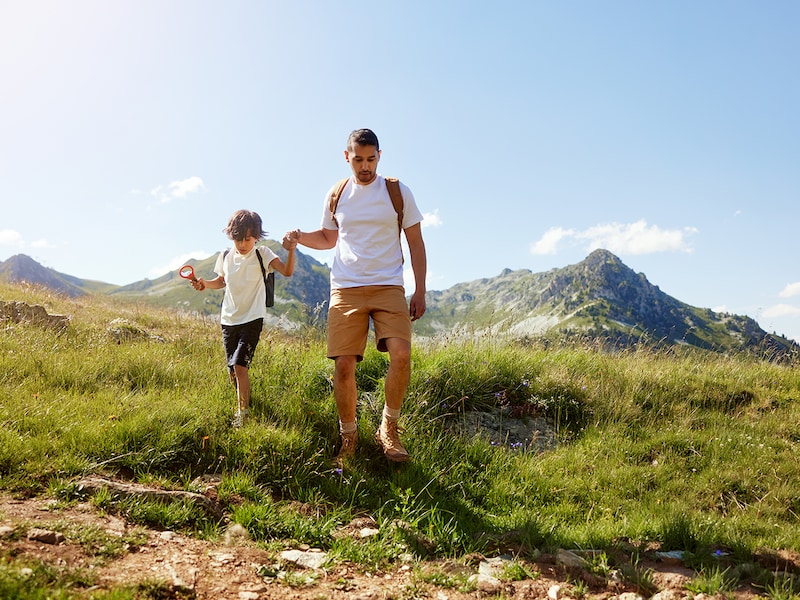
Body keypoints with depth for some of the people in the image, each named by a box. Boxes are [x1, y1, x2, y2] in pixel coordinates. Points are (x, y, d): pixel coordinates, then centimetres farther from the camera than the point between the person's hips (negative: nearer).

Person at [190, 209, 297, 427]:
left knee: (240, 366, -15)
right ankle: (244, 401, 35)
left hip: (252, 319, -5)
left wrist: (291, 251, -41)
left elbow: (287, 272, -23)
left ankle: (242, 413, -4)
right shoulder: (226, 257, 4)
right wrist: (205, 283, 1)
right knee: (232, 370, 11)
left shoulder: (262, 255, -8)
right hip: (228, 319, 5)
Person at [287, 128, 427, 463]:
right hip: (345, 289, 2)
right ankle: (348, 437, 13)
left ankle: (388, 430, 1)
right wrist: (301, 237, 3)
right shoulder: (336, 196, 11)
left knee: (401, 354, -20)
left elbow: (416, 244, 8)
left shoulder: (398, 192, 4)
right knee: (343, 364, -6)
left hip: (388, 287, -1)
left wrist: (420, 292, 2)